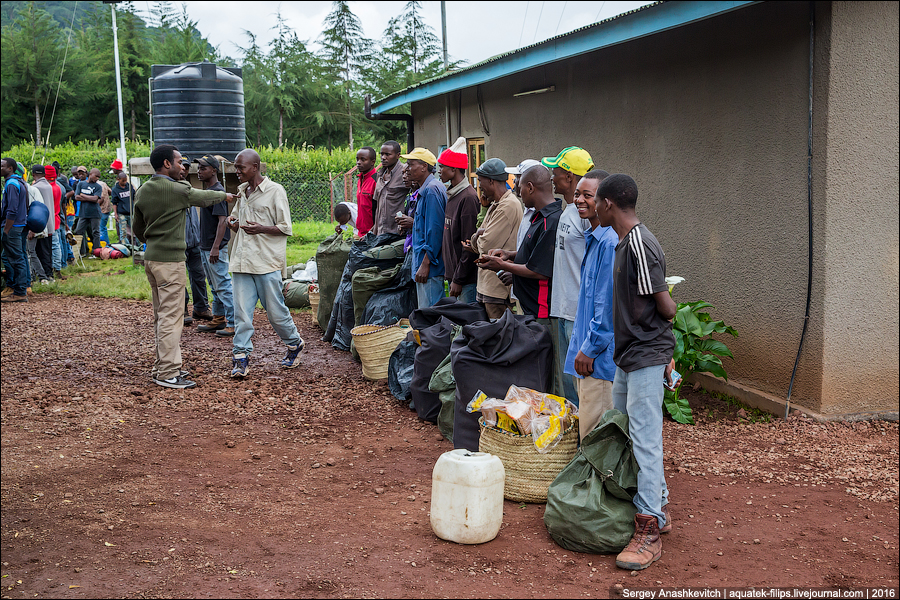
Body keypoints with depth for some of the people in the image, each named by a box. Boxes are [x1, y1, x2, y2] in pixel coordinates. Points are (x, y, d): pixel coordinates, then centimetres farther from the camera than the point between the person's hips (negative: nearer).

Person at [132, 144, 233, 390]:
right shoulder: (176, 190, -14)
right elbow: (203, 197, 2)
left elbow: (137, 227, 16)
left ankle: (161, 366, 22)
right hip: (170, 260, -9)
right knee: (171, 317, -6)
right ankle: (168, 373, -5)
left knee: (160, 315, 15)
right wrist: (226, 195, 21)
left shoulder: (142, 191, 9)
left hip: (151, 258, 9)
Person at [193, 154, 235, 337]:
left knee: (223, 285, -8)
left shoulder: (218, 191, -16)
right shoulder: (208, 191, 15)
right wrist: (206, 247, 19)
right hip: (206, 247, 10)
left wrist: (215, 248, -27)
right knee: (215, 286, 16)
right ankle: (218, 319, 25)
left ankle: (233, 323, -5)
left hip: (216, 249, -10)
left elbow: (222, 221, -23)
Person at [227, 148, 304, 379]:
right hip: (241, 262, 5)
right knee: (241, 311, -2)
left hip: (267, 262, -5)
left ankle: (294, 344, 26)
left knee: (276, 311, 3)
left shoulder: (275, 191, -5)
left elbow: (286, 228, -4)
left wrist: (261, 229, -21)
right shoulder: (241, 191, 14)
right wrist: (233, 223, 2)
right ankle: (241, 356, 2)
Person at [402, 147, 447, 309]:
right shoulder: (425, 190, 18)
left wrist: (425, 264, -21)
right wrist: (413, 223, 14)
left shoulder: (432, 190, -15)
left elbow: (435, 230, -20)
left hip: (429, 265, -11)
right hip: (422, 263, 11)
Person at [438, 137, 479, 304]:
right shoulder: (452, 195, 13)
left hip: (466, 278, -9)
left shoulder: (468, 197, -15)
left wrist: (458, 279, -17)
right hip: (453, 272, 9)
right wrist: (451, 276, 15)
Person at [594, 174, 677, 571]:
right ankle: (659, 506, 30)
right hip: (629, 357, 10)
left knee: (644, 440, -8)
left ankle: (649, 532, -3)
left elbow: (666, 308, -17)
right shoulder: (626, 241, 12)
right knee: (621, 432, 17)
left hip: (646, 356, -10)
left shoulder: (639, 245, -20)